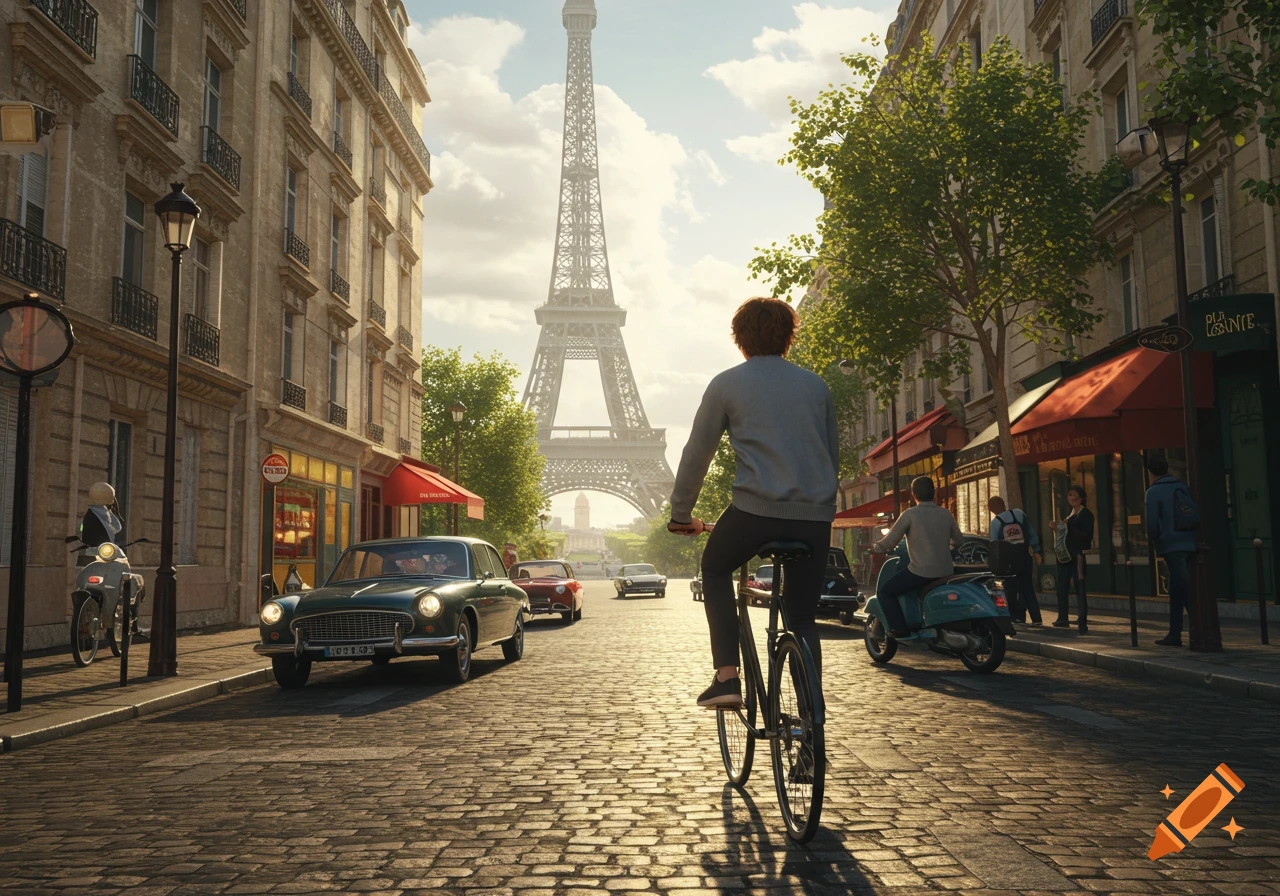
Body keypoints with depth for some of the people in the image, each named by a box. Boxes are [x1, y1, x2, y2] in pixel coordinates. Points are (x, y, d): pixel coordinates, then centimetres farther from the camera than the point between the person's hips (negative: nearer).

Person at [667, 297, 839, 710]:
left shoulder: (727, 384, 5)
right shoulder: (816, 385, 15)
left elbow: (696, 454, 9)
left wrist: (681, 515, 19)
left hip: (756, 508, -3)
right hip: (815, 515, 3)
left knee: (715, 570, 23)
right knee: (803, 618, 14)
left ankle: (727, 676, 10)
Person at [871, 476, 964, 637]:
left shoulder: (910, 514, -9)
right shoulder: (946, 514, 5)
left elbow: (890, 541, -7)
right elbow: (959, 542, 15)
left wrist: (875, 548, 13)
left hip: (921, 571, -6)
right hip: (946, 571, 6)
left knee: (885, 592, 8)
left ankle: (899, 628, -4)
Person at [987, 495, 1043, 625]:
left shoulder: (995, 522, -6)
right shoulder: (1019, 514, 3)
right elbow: (1032, 534, 5)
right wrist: (1037, 551, 11)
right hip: (1024, 557, 3)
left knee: (1011, 590, 7)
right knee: (1028, 589, 10)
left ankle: (1015, 617, 4)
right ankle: (1036, 618, 6)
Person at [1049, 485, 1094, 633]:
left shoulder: (1086, 514, -5)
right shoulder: (1070, 514, 19)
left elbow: (1087, 536, -16)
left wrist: (1067, 527, -22)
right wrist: (1057, 528, 8)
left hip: (1078, 556, -8)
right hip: (1065, 555, 8)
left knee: (1080, 589, -9)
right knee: (1062, 588, 12)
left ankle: (1083, 624, -11)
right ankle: (1063, 619, 23)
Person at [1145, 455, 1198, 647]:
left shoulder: (1154, 491, -6)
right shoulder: (1181, 487, 12)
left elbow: (1152, 522, -11)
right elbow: (1196, 513, 10)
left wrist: (1155, 542, 4)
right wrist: (1192, 534, 18)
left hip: (1171, 545, -6)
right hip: (1188, 543, 6)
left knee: (1185, 588, -8)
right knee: (1176, 590, 12)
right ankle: (1174, 634, 13)